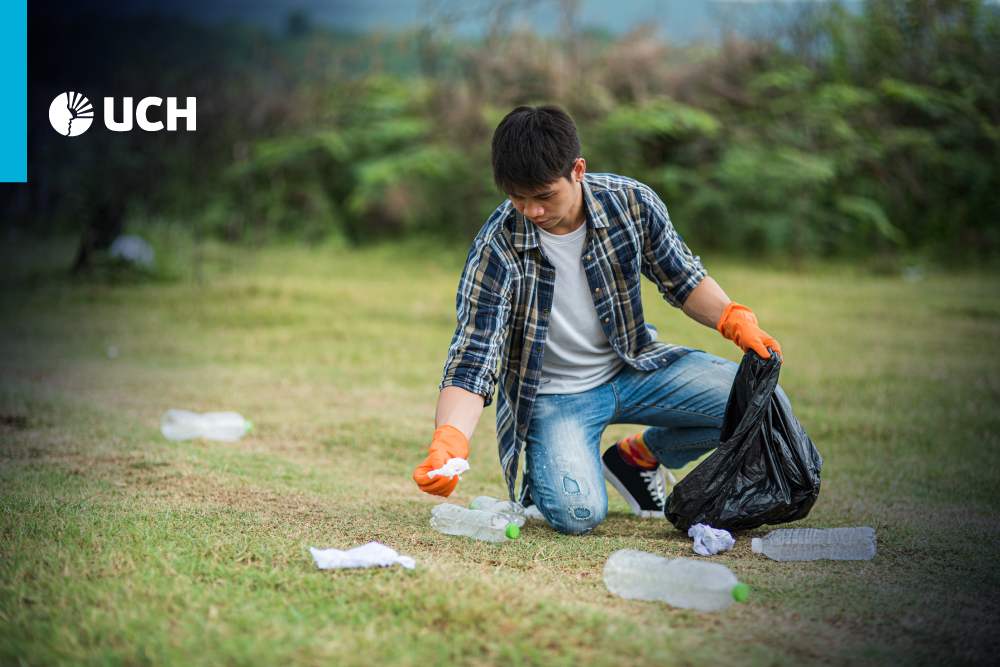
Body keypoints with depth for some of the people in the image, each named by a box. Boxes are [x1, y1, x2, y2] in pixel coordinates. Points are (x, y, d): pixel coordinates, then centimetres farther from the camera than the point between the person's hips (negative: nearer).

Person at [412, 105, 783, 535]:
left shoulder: (631, 203, -14)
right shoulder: (496, 250, -24)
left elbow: (681, 278, 3)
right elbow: (472, 362, -26)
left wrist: (735, 320, -15)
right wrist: (449, 442, -43)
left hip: (633, 365, 4)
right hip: (553, 395, -4)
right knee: (576, 514, -28)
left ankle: (639, 455, 12)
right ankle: (543, 471, 11)